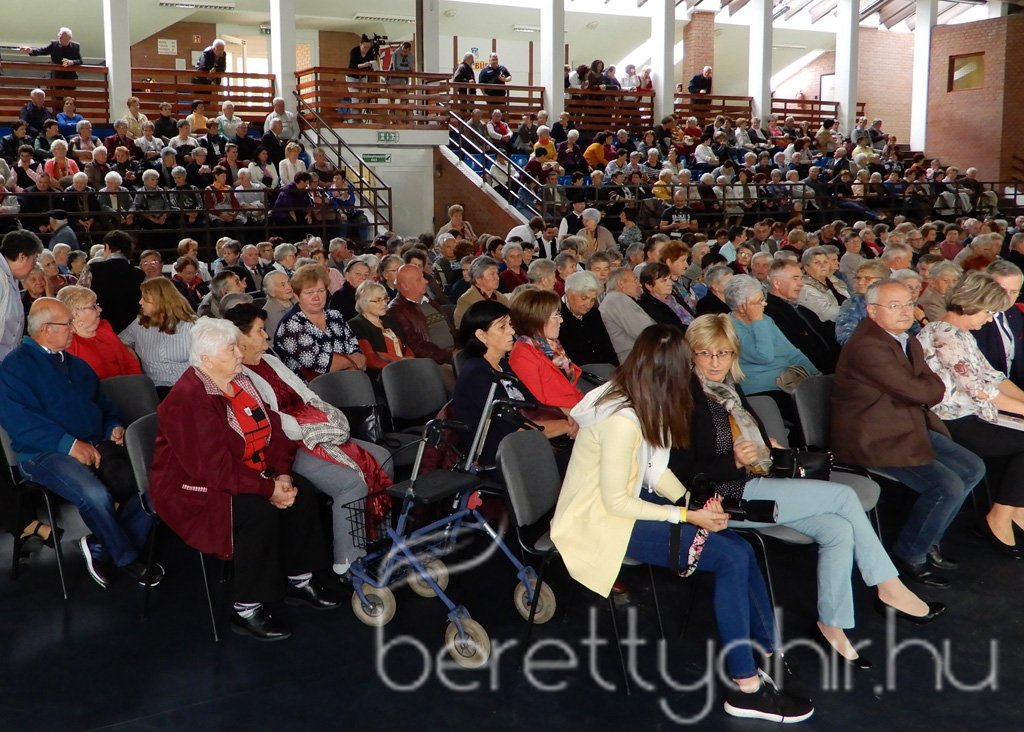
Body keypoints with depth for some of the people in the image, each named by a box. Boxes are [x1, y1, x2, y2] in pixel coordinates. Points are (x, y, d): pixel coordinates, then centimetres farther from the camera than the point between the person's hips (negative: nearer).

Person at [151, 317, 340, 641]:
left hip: (247, 476, 9)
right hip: (196, 489, -9)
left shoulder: (241, 382, 4)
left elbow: (273, 429, 4)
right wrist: (267, 489, -25)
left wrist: (282, 473, -12)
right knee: (260, 513, -30)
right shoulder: (188, 399, -23)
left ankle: (300, 581, 11)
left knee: (301, 497, -6)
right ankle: (247, 611, -19)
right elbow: (214, 468, -28)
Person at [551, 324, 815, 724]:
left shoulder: (639, 404, 1)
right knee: (730, 558, -17)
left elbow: (655, 468, 7)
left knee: (741, 548, -3)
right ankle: (746, 686, -7)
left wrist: (695, 502, -8)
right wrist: (686, 516, -18)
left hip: (626, 501, 9)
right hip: (600, 521, -9)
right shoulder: (622, 421, -26)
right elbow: (615, 502, -23)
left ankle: (766, 653, 10)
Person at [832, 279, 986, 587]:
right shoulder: (868, 346, -24)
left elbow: (930, 387, 11)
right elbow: (917, 391, -22)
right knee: (948, 486, -19)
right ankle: (908, 556, 2)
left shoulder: (907, 340, 10)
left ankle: (929, 539, 22)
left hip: (911, 428, 11)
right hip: (873, 440, -11)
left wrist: (927, 388, -11)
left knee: (973, 469, 10)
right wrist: (935, 387, -1)